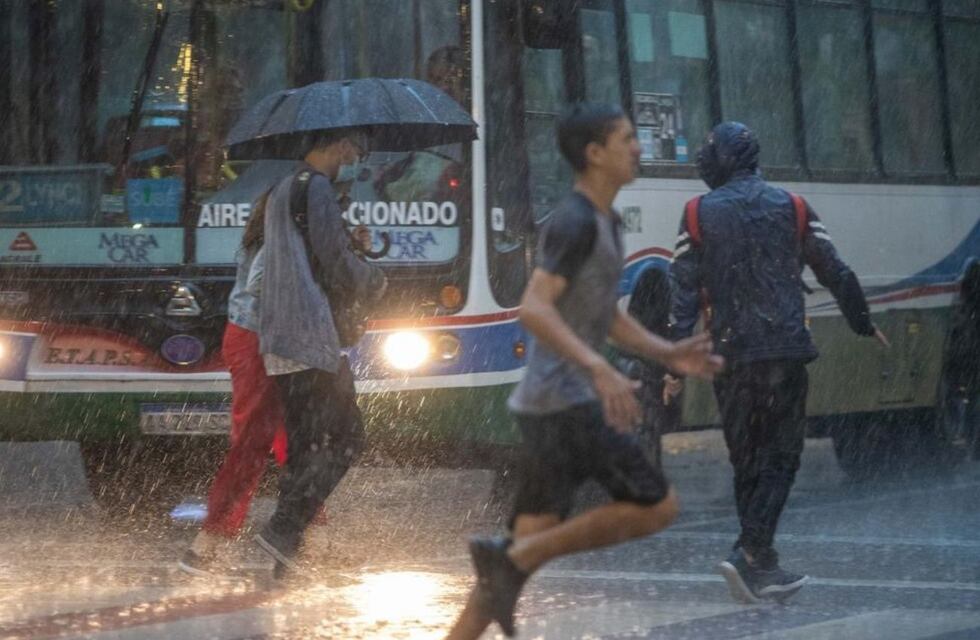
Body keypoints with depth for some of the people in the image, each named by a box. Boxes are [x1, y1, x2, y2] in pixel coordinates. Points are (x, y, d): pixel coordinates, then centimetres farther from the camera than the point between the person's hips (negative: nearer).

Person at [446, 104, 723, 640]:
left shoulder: (605, 223, 18)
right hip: (565, 403, -9)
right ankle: (516, 556, -7)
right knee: (656, 508, -5)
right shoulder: (574, 222, -13)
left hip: (552, 405, 9)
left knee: (531, 543, 5)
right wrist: (599, 368, -34)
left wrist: (668, 353, 17)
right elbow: (533, 309, -25)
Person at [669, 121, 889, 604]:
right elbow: (836, 274, 9)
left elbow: (683, 291, -1)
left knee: (746, 461, 12)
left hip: (730, 352, 1)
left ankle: (762, 565, 13)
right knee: (780, 456, 0)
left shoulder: (698, 215, 4)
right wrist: (864, 325, 23)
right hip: (785, 348, -1)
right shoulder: (792, 208, 6)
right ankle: (750, 552, -19)